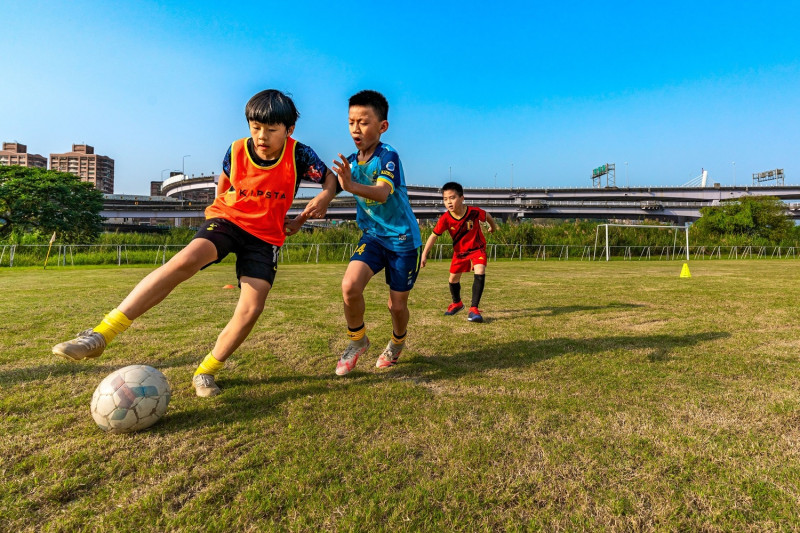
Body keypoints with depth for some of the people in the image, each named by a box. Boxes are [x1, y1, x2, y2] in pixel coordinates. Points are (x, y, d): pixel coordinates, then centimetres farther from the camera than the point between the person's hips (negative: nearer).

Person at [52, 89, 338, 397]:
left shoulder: (299, 155, -10)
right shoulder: (236, 151, -4)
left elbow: (330, 178, 3)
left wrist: (323, 199, -15)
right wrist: (222, 209, 13)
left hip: (266, 237, 0)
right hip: (227, 219, 0)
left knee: (251, 309, -15)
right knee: (186, 260, -31)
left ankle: (205, 373, 5)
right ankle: (100, 334, -30)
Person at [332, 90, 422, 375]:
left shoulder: (388, 156, -20)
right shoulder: (351, 161, 0)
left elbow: (382, 193, -40)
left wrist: (351, 185, -56)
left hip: (403, 238, -4)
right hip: (372, 235, 5)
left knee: (397, 304, 3)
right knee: (349, 286, -19)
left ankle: (397, 343, 38)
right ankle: (357, 341, 8)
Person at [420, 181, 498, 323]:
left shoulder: (474, 211, -26)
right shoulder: (445, 218, -23)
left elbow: (487, 216, -3)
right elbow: (434, 236, -17)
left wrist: (493, 226, 17)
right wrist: (424, 255, -23)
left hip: (477, 248, -2)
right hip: (459, 251, 3)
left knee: (480, 272, -26)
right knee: (453, 278, 11)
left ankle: (474, 308, -20)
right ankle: (457, 303, 41)